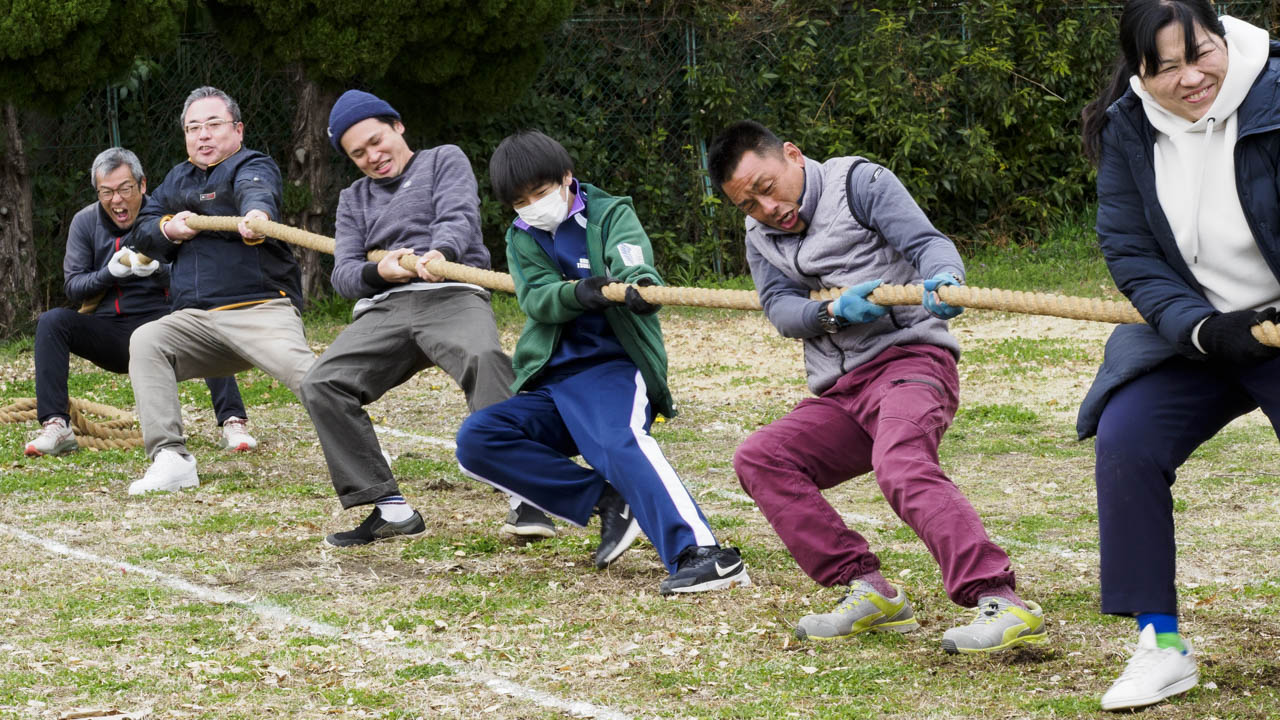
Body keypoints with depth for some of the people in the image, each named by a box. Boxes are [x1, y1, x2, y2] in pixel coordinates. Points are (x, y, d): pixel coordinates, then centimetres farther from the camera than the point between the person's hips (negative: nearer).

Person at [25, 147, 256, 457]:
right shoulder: (85, 222, 4)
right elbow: (73, 288, 2)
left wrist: (159, 269, -28)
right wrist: (111, 272, -17)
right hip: (107, 334, 2)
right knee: (52, 321, -23)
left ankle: (232, 423, -33)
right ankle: (56, 427, -26)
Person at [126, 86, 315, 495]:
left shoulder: (252, 166, 1)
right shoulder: (178, 179, 24)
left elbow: (256, 191, -24)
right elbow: (142, 232, 26)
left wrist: (257, 214, -50)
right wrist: (168, 230, 1)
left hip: (261, 310, -5)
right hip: (195, 320, 6)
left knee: (299, 367, -31)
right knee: (145, 343, -21)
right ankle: (170, 459, -25)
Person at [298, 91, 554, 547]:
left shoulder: (444, 160, 18)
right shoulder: (354, 199, 29)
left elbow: (458, 217, -2)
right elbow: (343, 274, 16)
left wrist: (441, 253, -26)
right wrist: (376, 273, -9)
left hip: (452, 294, -4)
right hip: (384, 309, 5)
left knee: (484, 358, -37)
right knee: (321, 385, -19)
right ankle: (390, 509, -17)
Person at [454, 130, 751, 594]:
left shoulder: (610, 214, 4)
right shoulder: (521, 238, 16)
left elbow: (632, 258, -18)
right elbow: (536, 299, -4)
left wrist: (639, 284, -45)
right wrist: (577, 293, -28)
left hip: (614, 366, -6)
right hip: (551, 381, 6)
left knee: (620, 441, -36)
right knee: (475, 440, -17)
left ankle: (701, 553, -55)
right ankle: (607, 502, -17)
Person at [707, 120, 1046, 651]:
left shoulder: (860, 184, 1)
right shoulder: (762, 240, 18)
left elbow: (927, 242, -11)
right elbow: (780, 308, 2)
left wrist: (944, 277, -34)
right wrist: (833, 312, -20)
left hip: (909, 357, -8)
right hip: (842, 397, 8)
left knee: (902, 468, -33)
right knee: (759, 458, -8)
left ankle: (1002, 604, -46)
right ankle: (868, 590, -11)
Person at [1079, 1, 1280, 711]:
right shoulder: (1127, 128, -7)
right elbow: (1129, 251, -7)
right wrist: (1200, 328, -21)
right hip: (1189, 329, 4)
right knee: (1123, 440, -14)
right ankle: (1161, 645, -3)